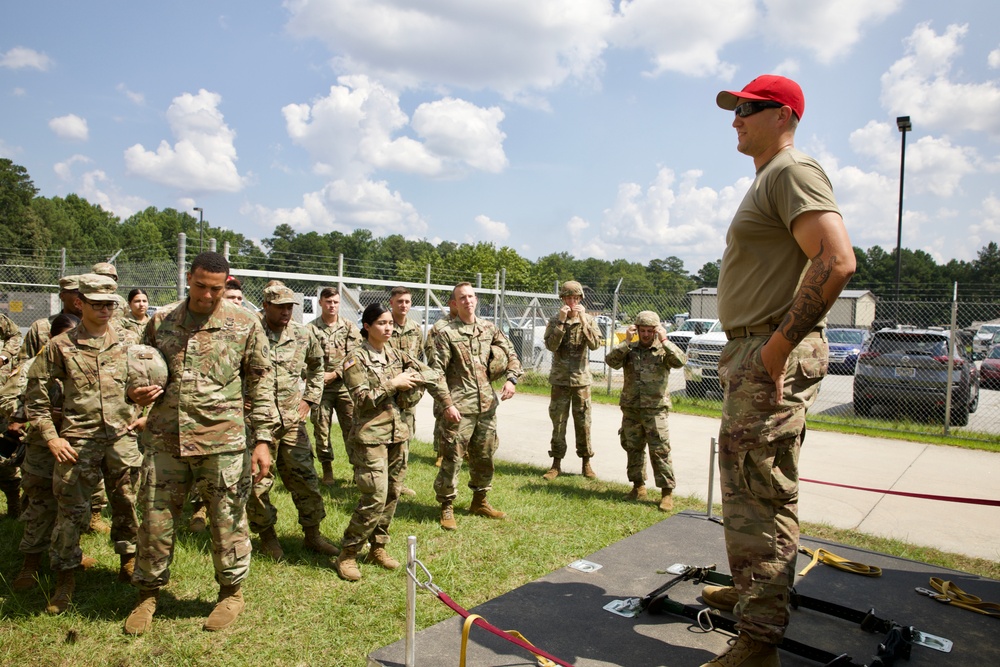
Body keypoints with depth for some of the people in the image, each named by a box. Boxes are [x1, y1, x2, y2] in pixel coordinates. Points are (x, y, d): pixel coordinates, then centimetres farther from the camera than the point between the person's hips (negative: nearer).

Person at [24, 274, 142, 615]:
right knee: (70, 511, 3)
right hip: (78, 441, -1)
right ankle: (65, 578, 18)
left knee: (127, 505, 11)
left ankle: (129, 558, 31)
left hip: (123, 437, 2)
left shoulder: (130, 341, 4)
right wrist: (52, 437, -4)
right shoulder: (60, 345, -1)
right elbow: (35, 396, 3)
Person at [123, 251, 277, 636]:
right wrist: (137, 393, -3)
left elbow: (261, 384, 0)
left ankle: (231, 593, 28)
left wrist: (263, 439, -5)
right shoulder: (160, 322, 8)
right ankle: (148, 594, 32)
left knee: (227, 520, 7)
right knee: (156, 518, 11)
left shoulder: (245, 325, 0)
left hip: (223, 441, -3)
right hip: (165, 438, 3)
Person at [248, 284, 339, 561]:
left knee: (305, 478, 9)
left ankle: (312, 535, 23)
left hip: (293, 420, 4)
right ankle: (267, 535, 26)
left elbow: (317, 367, 20)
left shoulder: (303, 334, 4)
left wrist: (310, 399, 12)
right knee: (258, 482, 5)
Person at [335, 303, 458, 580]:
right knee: (375, 498, -11)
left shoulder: (397, 355, 9)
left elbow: (431, 376, 12)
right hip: (371, 436, -6)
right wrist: (394, 384, -15)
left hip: (398, 433, 6)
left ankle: (378, 547, 27)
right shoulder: (356, 359, -7)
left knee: (392, 495, 11)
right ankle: (347, 554, 4)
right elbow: (362, 399, -16)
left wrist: (448, 404, 9)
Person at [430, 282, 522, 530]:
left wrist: (512, 378, -4)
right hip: (459, 406, -5)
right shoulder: (446, 333, -6)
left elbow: (511, 354, 14)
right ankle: (446, 507, 13)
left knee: (484, 455, 15)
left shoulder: (488, 328, 9)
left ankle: (479, 501, 32)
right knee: (452, 457, -1)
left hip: (487, 404, 5)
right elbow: (437, 371, -9)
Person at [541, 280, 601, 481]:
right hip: (560, 379, 0)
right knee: (558, 422, 5)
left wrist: (583, 320, -20)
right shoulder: (555, 320, 0)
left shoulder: (588, 320, 1)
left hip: (581, 379, 0)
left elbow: (595, 344, -14)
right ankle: (556, 464, 13)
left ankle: (586, 463, 17)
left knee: (583, 422, 5)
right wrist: (561, 321, -20)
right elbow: (551, 345, -13)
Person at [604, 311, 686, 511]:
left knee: (660, 450, -6)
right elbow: (611, 361, -8)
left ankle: (667, 492, 0)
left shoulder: (663, 350, 1)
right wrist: (626, 342, -14)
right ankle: (638, 487, 26)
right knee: (633, 448, 12)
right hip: (631, 409, 4)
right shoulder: (630, 349, 8)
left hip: (655, 410, -4)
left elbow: (680, 361, -18)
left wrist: (664, 341, -20)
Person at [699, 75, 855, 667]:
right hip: (751, 353, 11)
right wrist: (744, 352, 18)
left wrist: (777, 346, -25)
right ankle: (750, 589, 39)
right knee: (743, 485, 21)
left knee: (763, 496, -7)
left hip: (775, 358, -11)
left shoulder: (793, 171, -10)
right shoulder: (766, 180, 22)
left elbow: (838, 261, -25)